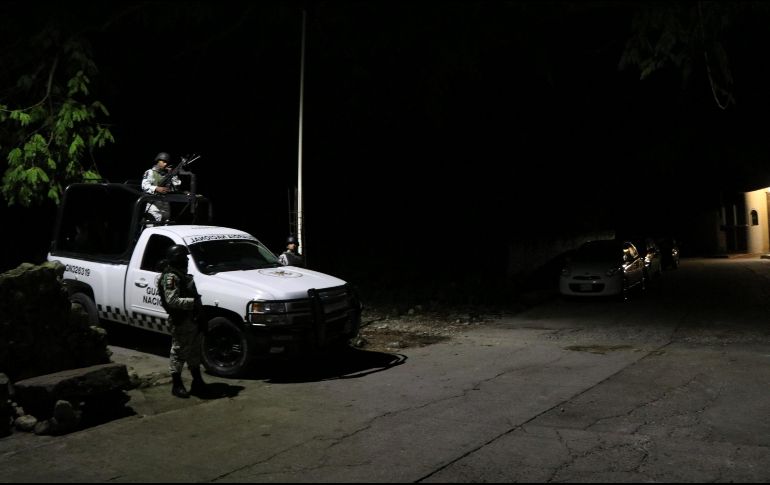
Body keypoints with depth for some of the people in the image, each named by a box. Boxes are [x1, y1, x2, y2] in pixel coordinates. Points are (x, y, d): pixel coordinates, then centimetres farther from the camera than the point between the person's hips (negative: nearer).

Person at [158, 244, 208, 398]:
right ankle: (177, 385, 11)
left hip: (191, 319, 10)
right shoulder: (170, 277, -15)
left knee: (194, 351, 16)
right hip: (180, 321, -10)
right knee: (178, 352, 0)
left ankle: (197, 382, 27)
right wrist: (193, 302, -27)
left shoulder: (182, 274, 15)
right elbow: (172, 300, -25)